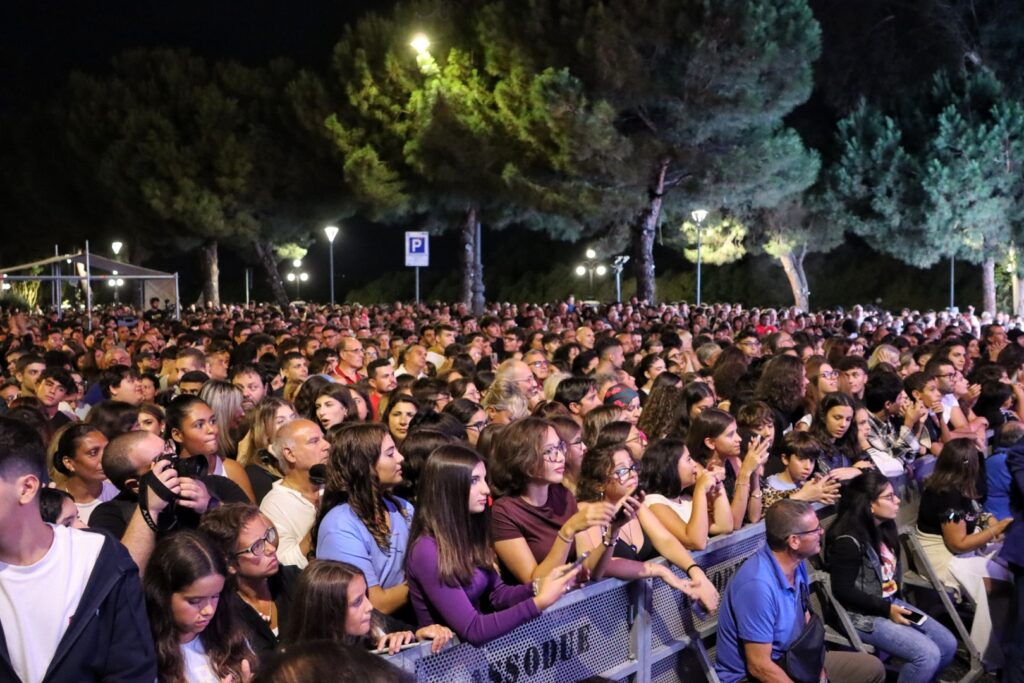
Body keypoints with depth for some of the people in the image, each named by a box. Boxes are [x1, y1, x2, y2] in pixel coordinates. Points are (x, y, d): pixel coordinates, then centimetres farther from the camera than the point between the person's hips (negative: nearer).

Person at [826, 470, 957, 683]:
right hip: (862, 615, -9)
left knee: (948, 644, 4)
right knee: (928, 655, -20)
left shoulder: (884, 527, 6)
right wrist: (886, 609, -19)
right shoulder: (848, 541, -22)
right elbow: (843, 592, -22)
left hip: (890, 603, 9)